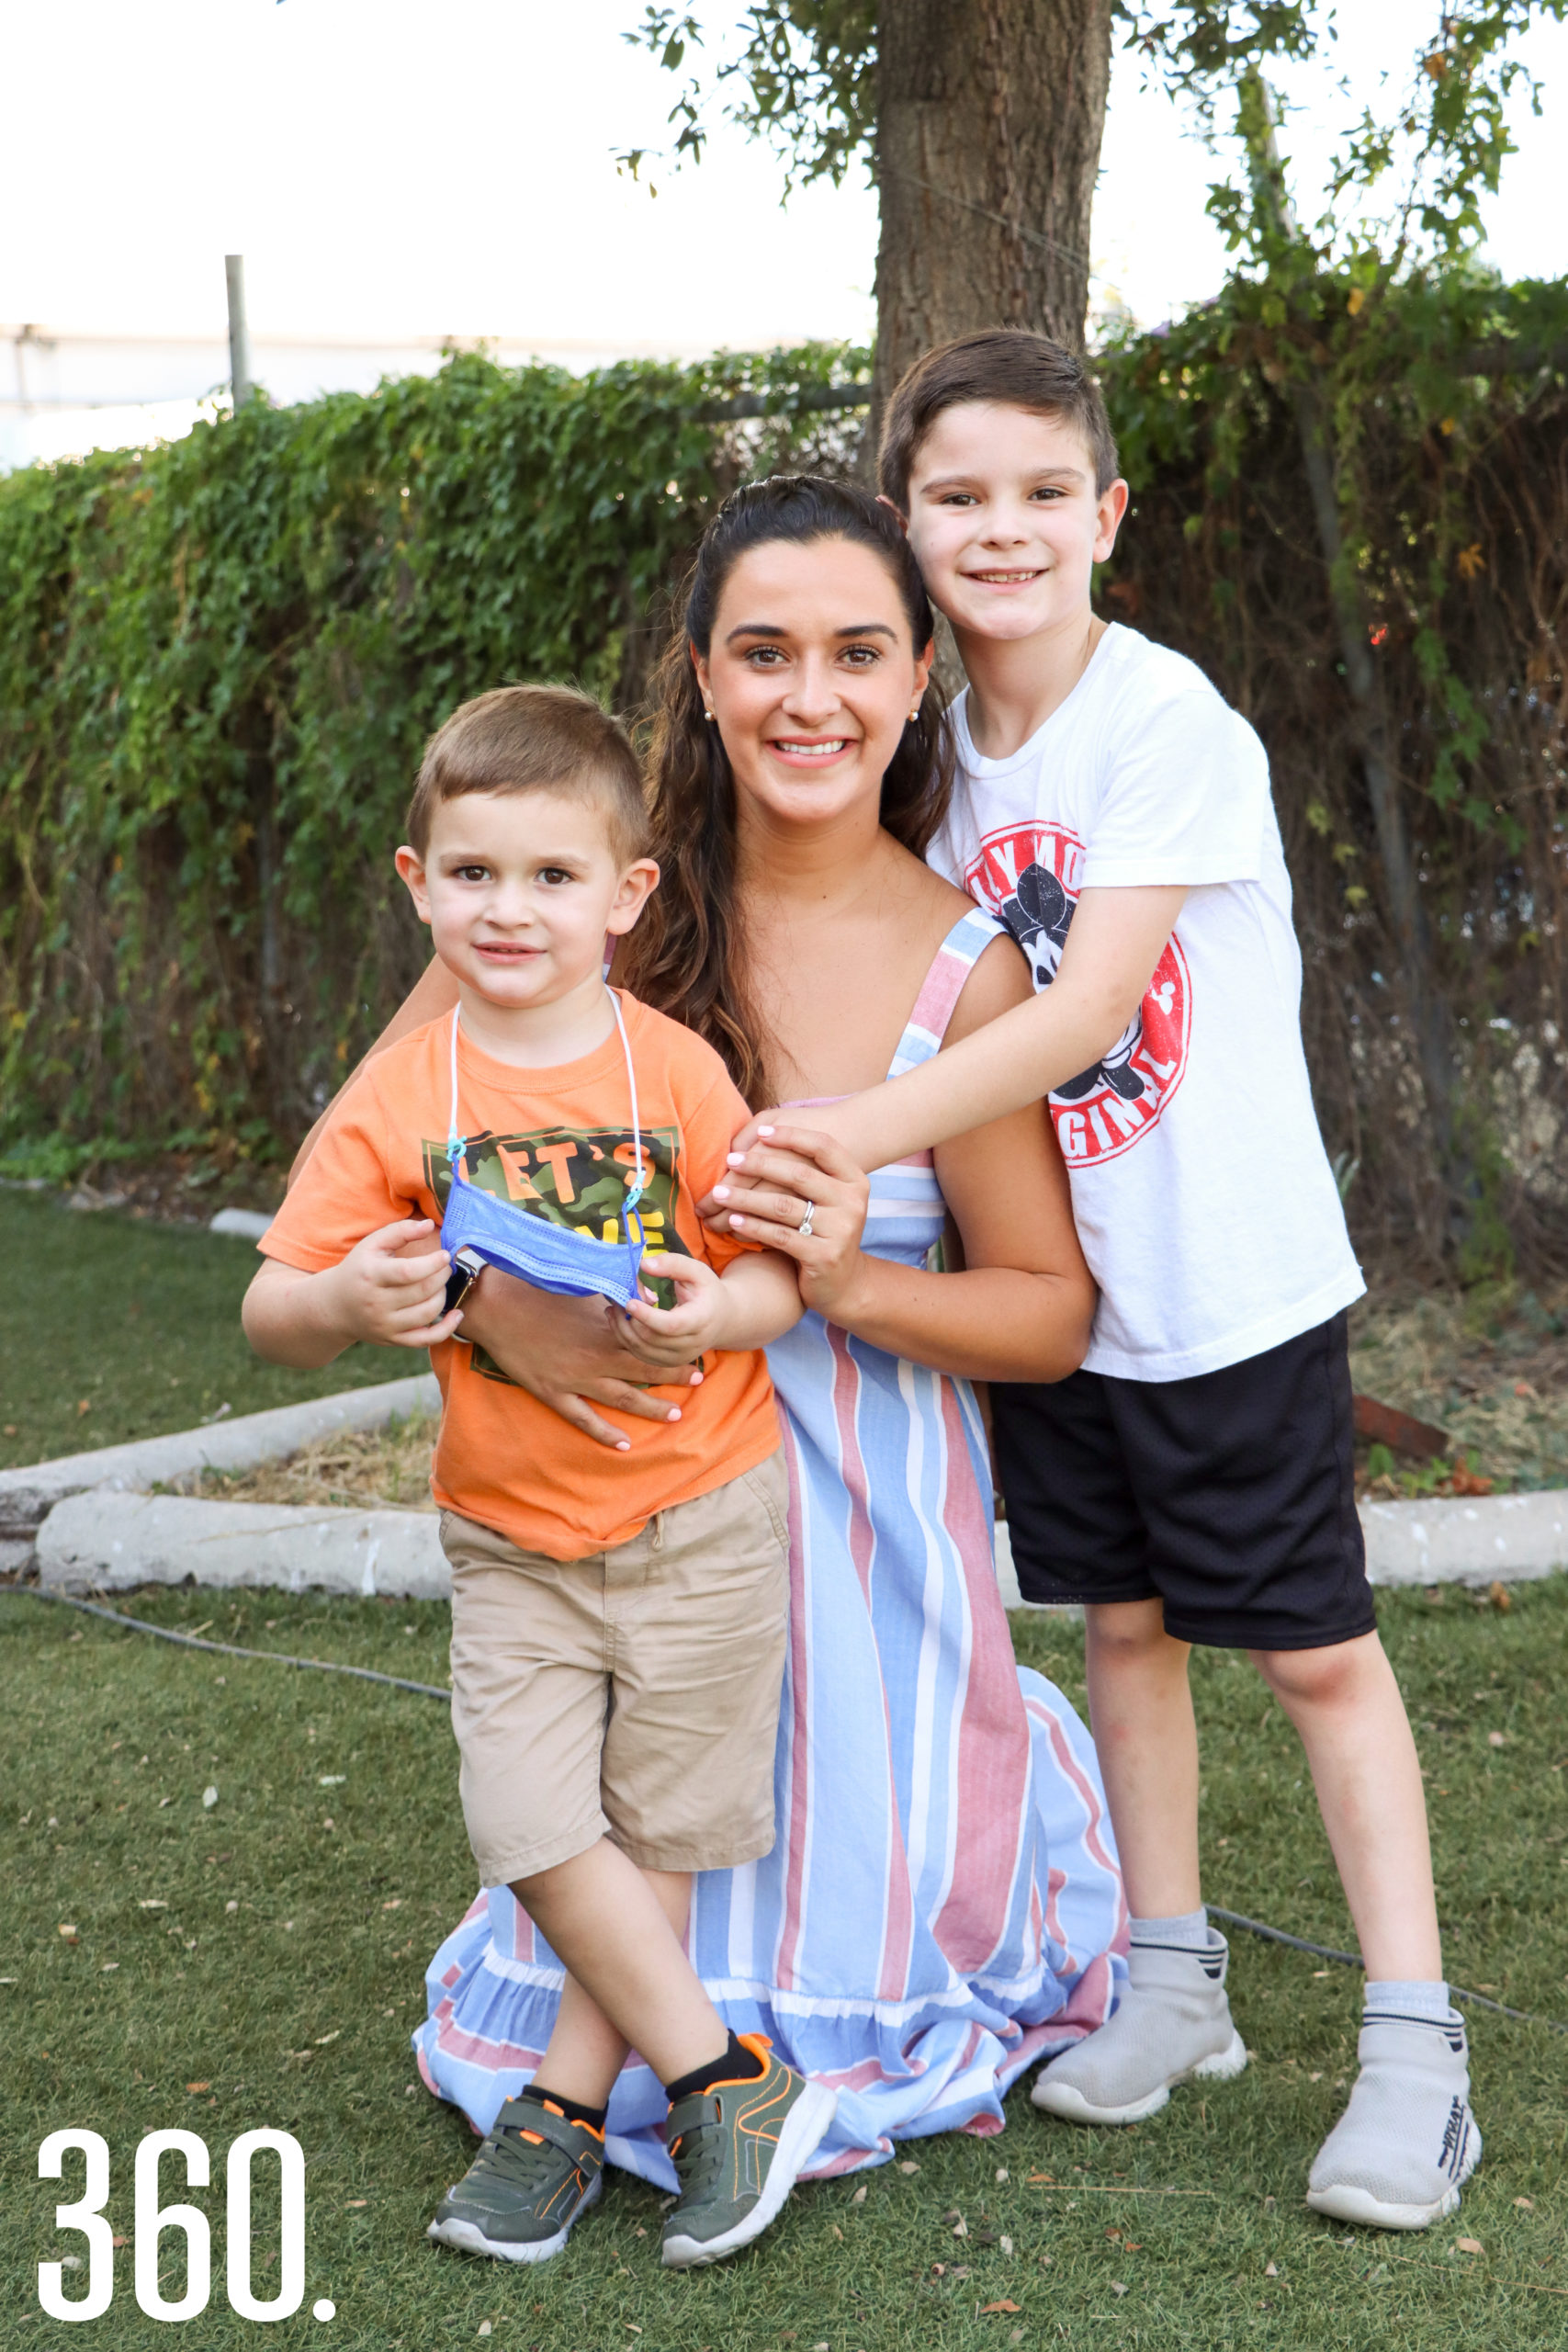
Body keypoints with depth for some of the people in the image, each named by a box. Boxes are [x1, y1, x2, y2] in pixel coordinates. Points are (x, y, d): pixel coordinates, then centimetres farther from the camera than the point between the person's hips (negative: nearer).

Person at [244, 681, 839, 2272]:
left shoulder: (673, 1071, -9)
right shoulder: (400, 1099, -6)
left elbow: (779, 1272, -3)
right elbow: (268, 1308, -4)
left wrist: (717, 1312, -26)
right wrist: (351, 1302, -27)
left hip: (698, 1515, -1)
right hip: (513, 1538, 2)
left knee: (655, 1828, 7)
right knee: (533, 1829, -5)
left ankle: (565, 2102, 24)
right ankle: (728, 2083, 10)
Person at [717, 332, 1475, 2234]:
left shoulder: (1167, 722, -17)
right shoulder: (943, 738, 3)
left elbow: (1084, 1011, -25)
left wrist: (853, 1134, -33)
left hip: (1231, 1279, -6)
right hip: (1052, 1277, 6)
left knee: (1313, 1648, 1)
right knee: (1122, 1623, 15)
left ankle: (1414, 2051, 11)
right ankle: (1173, 1990, 30)